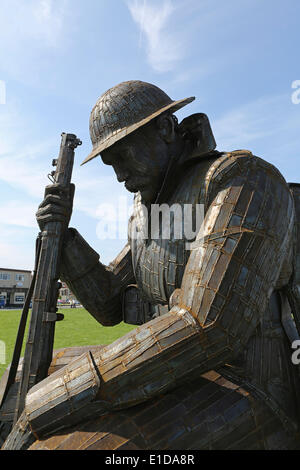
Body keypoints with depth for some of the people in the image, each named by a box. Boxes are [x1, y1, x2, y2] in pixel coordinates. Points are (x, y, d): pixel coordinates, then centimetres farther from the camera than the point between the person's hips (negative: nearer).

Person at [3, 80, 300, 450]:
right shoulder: (149, 214, 12)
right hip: (184, 384, 8)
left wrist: (57, 398, -21)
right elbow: (109, 306, 10)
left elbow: (207, 329, -27)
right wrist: (60, 235, -4)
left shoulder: (246, 181, -15)